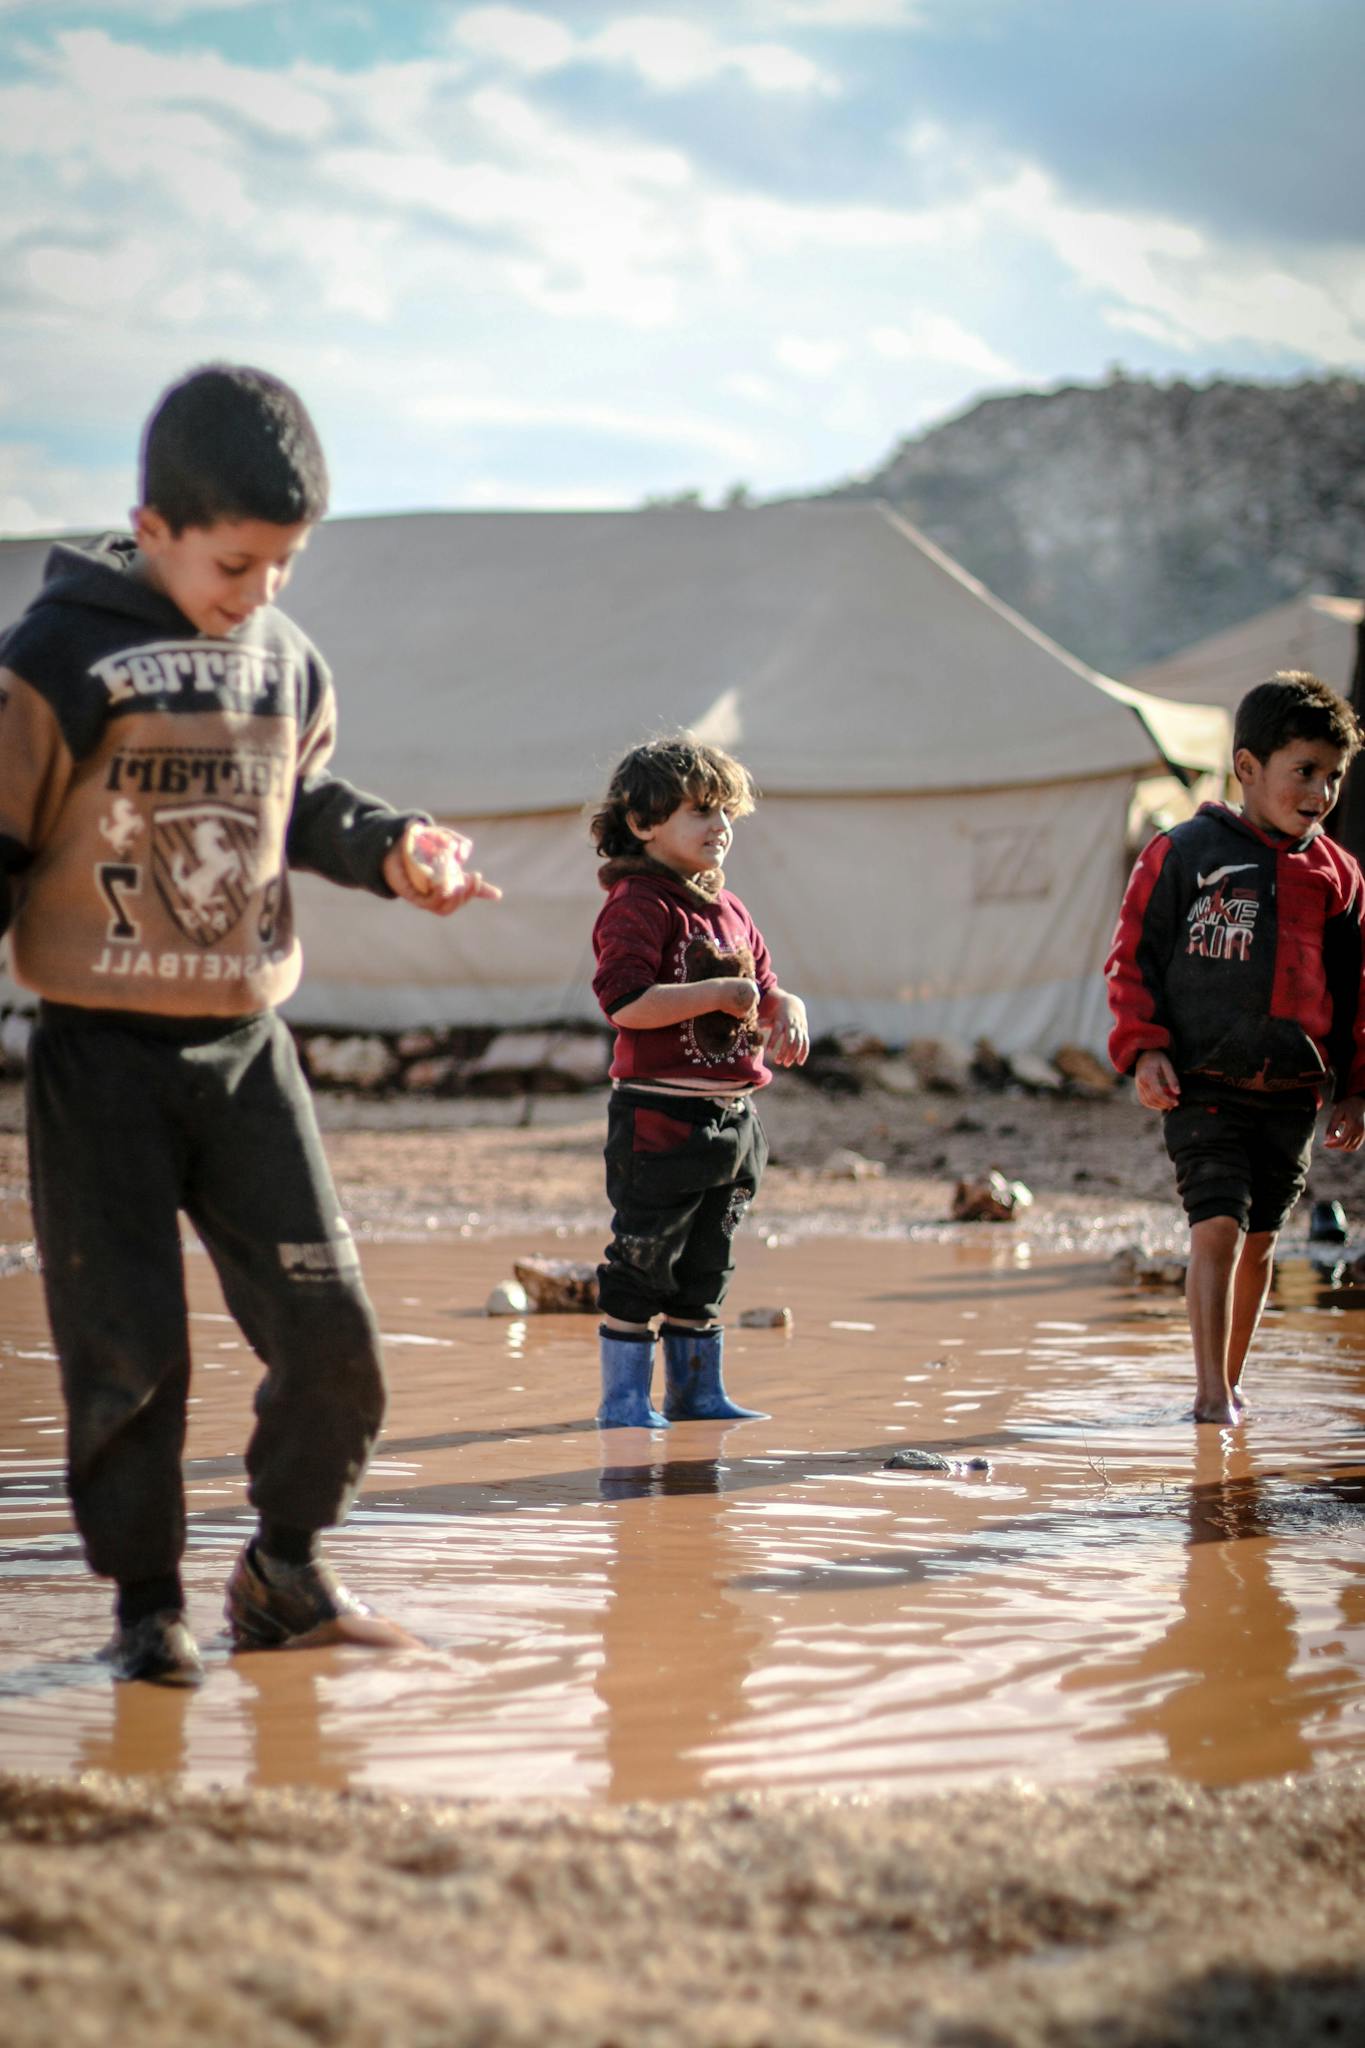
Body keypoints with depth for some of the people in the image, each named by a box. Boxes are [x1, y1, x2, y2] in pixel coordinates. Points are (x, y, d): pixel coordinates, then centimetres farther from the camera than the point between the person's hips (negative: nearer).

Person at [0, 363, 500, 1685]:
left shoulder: (286, 665, 7)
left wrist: (393, 849, 2)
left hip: (246, 1045, 5)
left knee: (330, 1336, 0)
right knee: (128, 1350, -3)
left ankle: (284, 1568, 21)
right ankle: (145, 1602, 14)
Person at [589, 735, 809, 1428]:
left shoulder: (730, 910, 16)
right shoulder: (638, 905, -11)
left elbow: (761, 990, 24)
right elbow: (625, 1001, -22)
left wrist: (786, 1009, 1)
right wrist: (719, 994, -20)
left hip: (732, 1114, 8)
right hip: (659, 1115, -8)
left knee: (706, 1266, 15)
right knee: (643, 1259, -2)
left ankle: (697, 1390, 23)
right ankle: (624, 1396, 5)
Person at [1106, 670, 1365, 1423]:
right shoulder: (1183, 853, -4)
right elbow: (1134, 957, -1)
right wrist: (1143, 1049, -10)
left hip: (1291, 1092, 4)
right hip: (1203, 1083, -4)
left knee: (1259, 1238, 11)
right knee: (1217, 1226, -14)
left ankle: (1231, 1381, 27)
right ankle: (1210, 1391, -9)